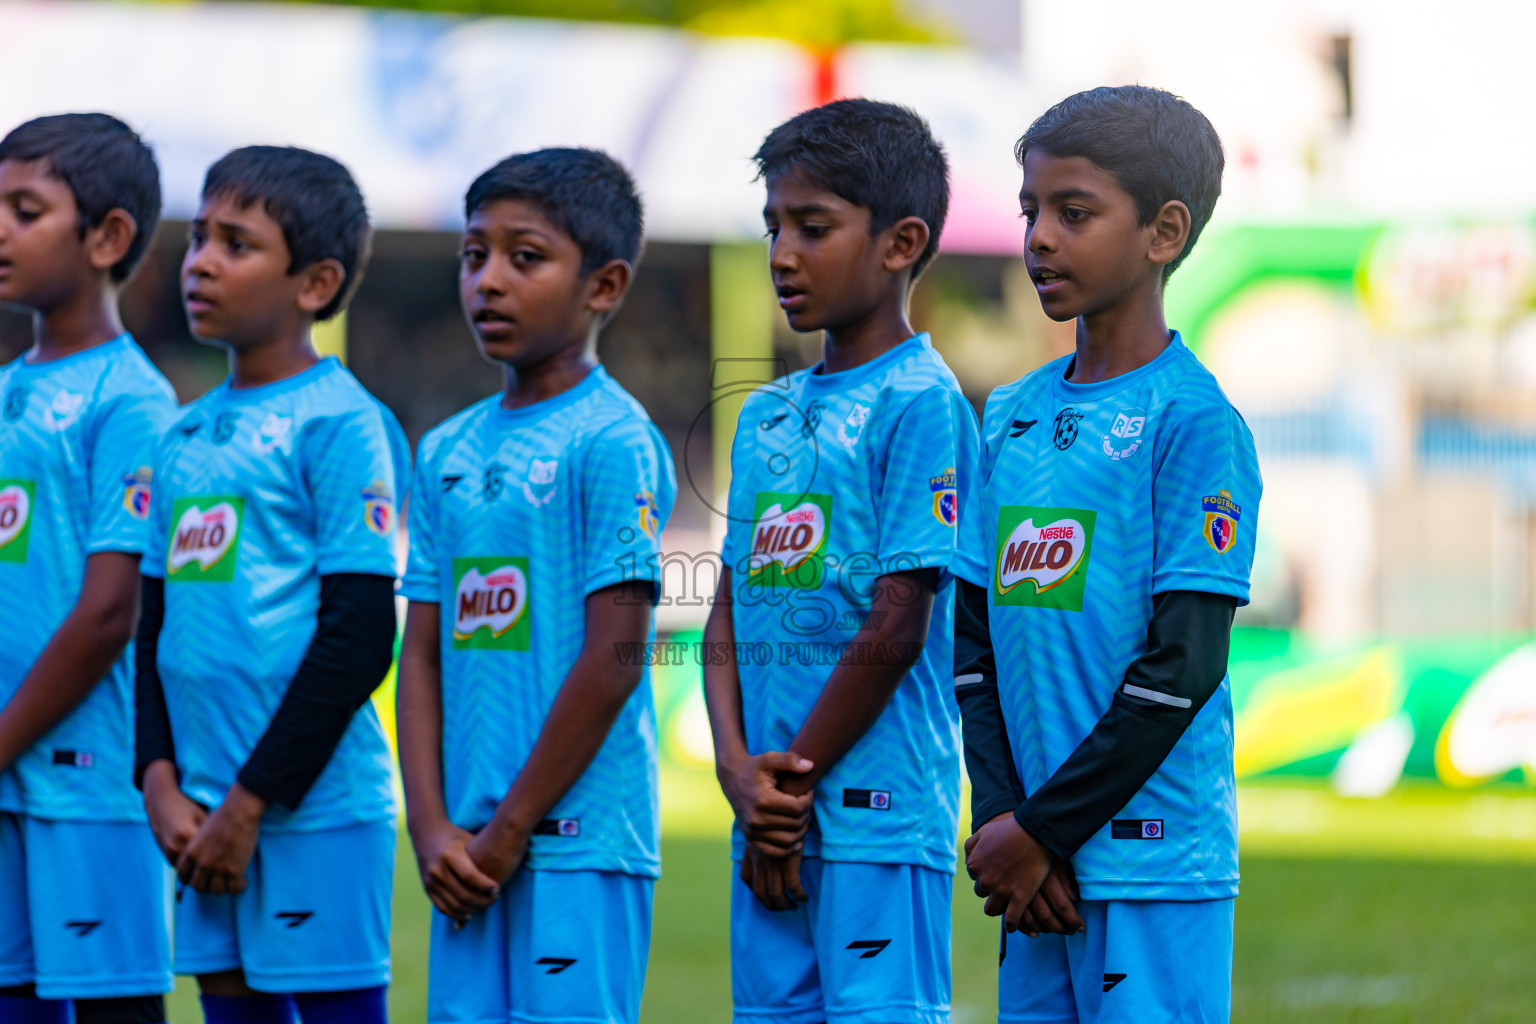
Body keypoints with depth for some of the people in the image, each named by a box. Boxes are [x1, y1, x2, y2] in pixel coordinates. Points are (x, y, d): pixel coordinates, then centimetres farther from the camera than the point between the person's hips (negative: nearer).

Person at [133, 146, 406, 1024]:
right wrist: (162, 780, 2)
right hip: (206, 812, 7)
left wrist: (251, 801, -12)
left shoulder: (340, 425, -7)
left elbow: (360, 637, -12)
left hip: (316, 803, -7)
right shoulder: (186, 435, 15)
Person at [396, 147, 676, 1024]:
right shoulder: (449, 451, 14)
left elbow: (614, 657, -12)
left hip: (581, 843, -7)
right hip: (471, 850, 7)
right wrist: (432, 827, 1)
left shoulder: (613, 441, -8)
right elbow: (423, 654, 13)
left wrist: (512, 829, -10)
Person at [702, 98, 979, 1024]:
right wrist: (740, 773, -3)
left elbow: (897, 629, -12)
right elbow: (728, 621, 14)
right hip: (774, 821, 7)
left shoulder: (921, 403, -7)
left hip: (876, 809, -7)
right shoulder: (766, 417, 16)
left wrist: (793, 785, -8)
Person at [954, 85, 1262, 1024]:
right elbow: (977, 638, 13)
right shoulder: (1010, 417, 14)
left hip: (1156, 868, -6)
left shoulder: (1192, 419, -7)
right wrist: (999, 820, -1)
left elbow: (1184, 663, -12)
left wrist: (1043, 826, -11)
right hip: (1041, 872, 6)